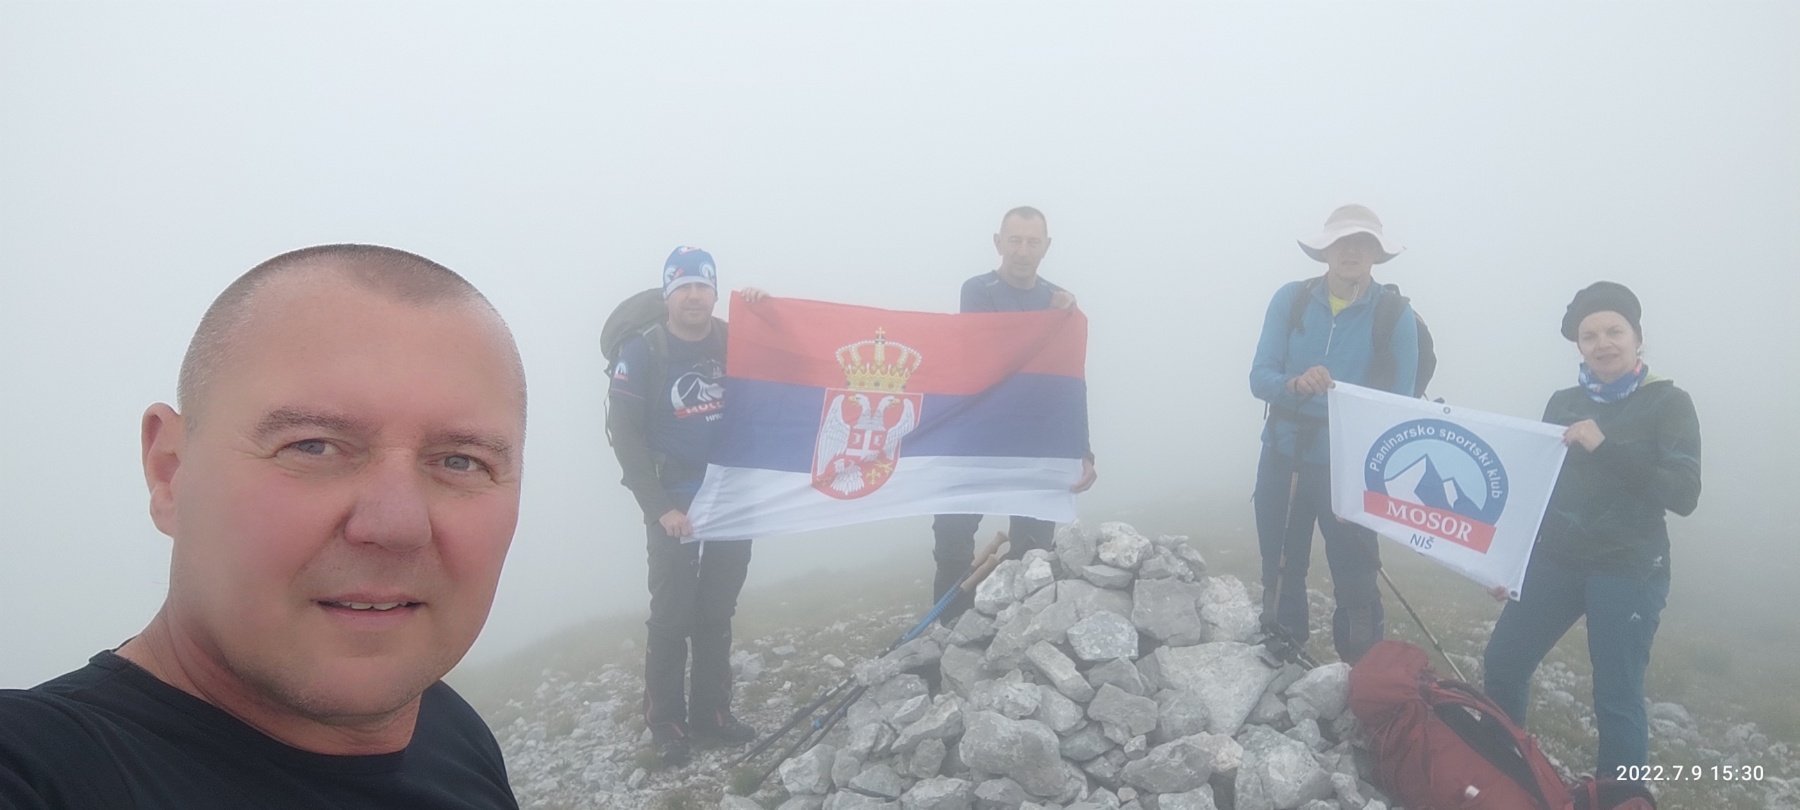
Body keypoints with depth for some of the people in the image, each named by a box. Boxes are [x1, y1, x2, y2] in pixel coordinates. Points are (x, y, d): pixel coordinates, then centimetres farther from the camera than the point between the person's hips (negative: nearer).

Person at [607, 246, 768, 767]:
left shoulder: (735, 340, 3)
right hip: (673, 506, -3)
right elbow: (626, 437, -8)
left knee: (716, 615, 11)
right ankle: (666, 726, 10)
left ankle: (710, 714, 21)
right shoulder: (640, 354, -7)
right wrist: (660, 508, -14)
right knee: (671, 617, -1)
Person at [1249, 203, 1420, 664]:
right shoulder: (1291, 299, -3)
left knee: (1356, 583, 1)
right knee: (1280, 575, 15)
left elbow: (1401, 402, -5)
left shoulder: (1395, 314, -7)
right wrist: (1294, 383, -29)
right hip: (1283, 458, 2)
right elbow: (1259, 378, -6)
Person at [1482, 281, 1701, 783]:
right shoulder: (1563, 403, 9)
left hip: (1629, 571, -4)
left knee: (1615, 699, -6)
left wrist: (1605, 449, -24)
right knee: (1500, 666, 2)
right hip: (1556, 562, 5)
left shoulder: (1668, 404, -3)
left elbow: (1684, 496, -15)